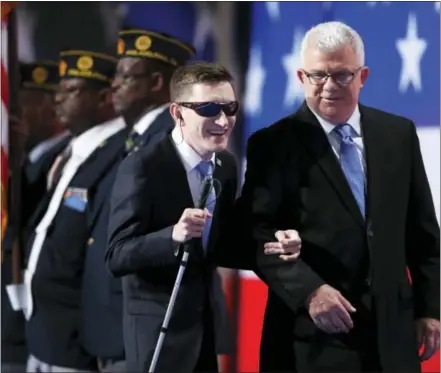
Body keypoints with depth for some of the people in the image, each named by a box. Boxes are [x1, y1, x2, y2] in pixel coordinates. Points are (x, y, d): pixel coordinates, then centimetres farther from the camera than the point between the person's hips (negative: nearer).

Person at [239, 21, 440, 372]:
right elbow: (259, 235, -9)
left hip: (391, 327, 4)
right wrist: (308, 290, -21)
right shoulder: (273, 144, -3)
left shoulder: (399, 133, 8)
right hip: (311, 336, -3)